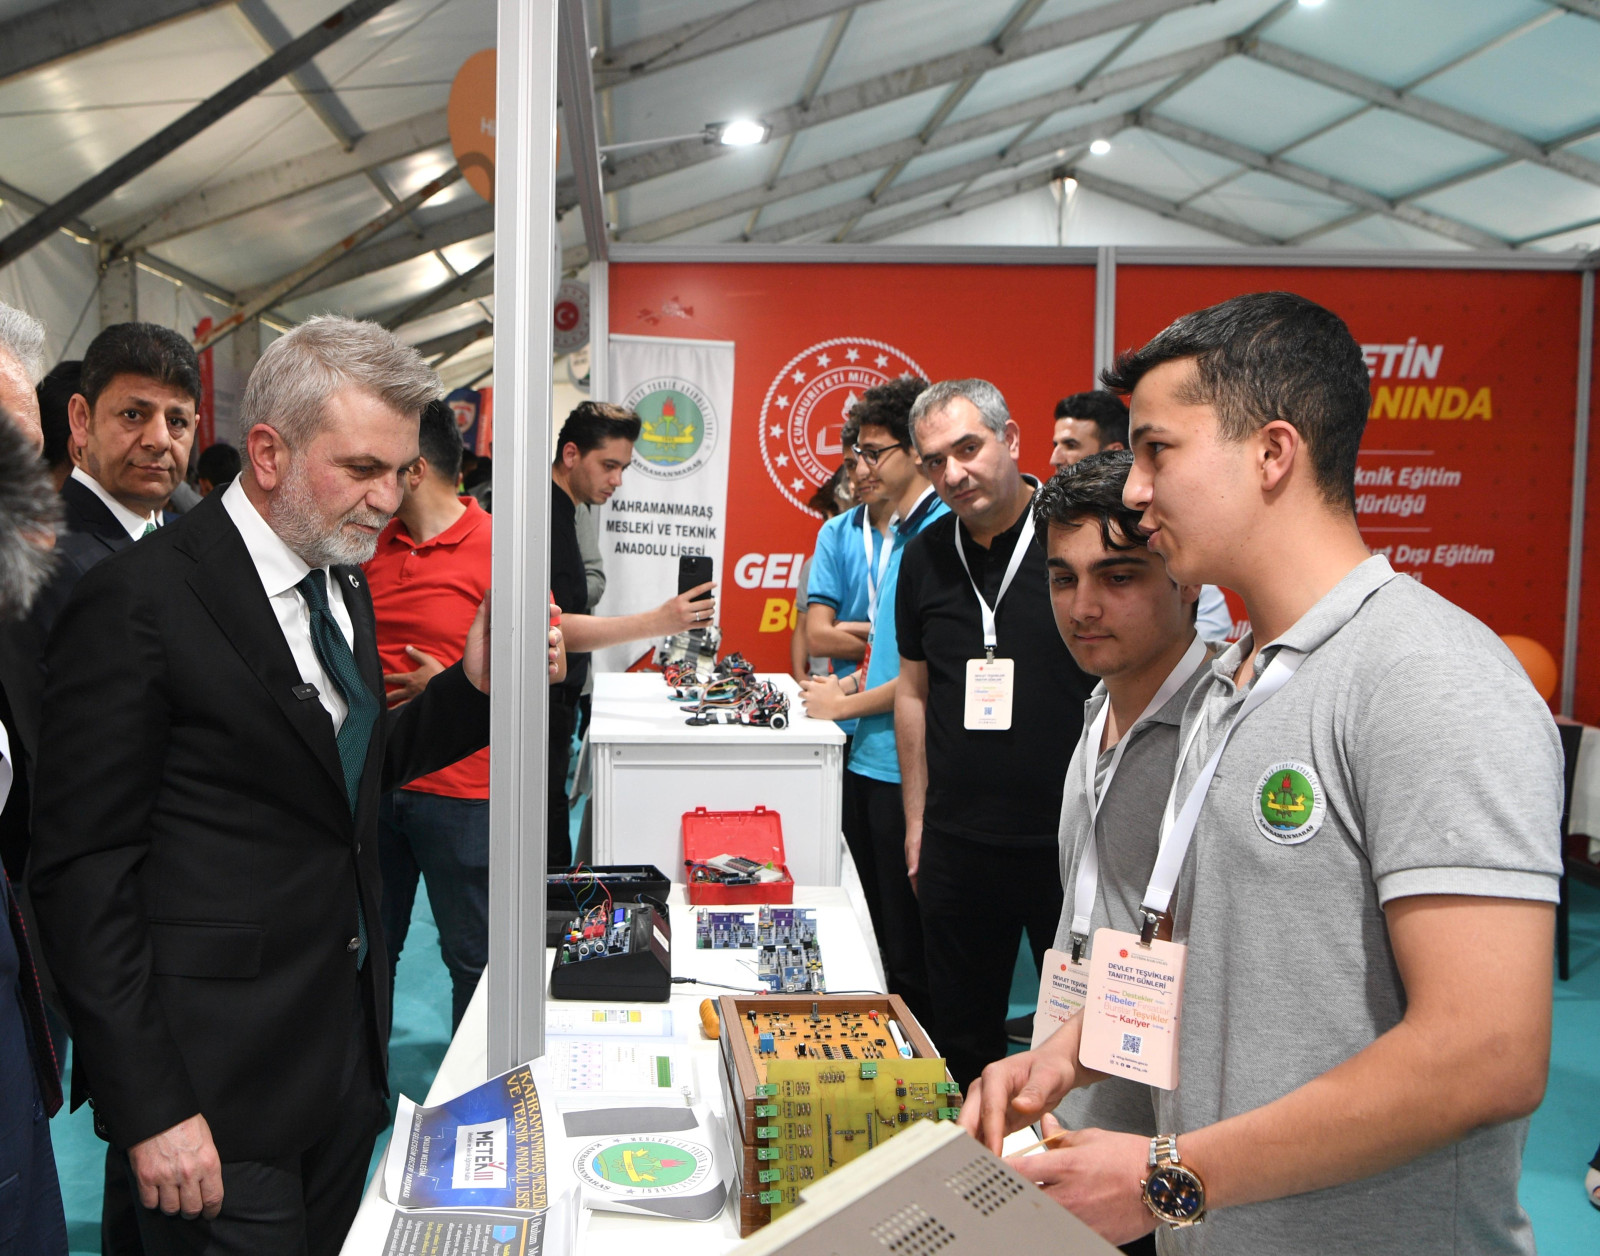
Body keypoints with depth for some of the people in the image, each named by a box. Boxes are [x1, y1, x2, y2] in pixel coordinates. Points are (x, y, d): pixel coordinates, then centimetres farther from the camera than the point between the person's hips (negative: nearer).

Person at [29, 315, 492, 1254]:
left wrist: (472, 689, -2)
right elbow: (83, 870, -16)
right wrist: (149, 1107, -17)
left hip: (350, 1037, 8)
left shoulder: (343, 583, 7)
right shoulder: (137, 602, -18)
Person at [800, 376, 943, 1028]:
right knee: (879, 938, 20)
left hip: (907, 769, -10)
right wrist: (854, 681, 7)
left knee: (911, 951, 3)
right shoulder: (898, 530, 14)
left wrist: (848, 705, -10)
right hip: (871, 759, 10)